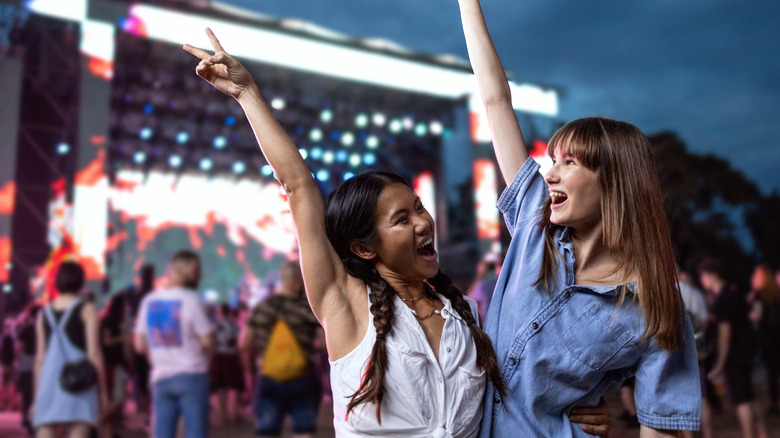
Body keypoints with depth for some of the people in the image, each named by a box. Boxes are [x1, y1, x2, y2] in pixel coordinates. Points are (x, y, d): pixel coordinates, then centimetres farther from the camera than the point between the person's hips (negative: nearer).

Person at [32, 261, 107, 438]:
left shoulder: (44, 313, 11)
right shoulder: (87, 310, -1)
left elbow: (40, 358, 10)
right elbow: (93, 352, -5)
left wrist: (37, 396, 15)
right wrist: (102, 389, 0)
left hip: (49, 384, 4)